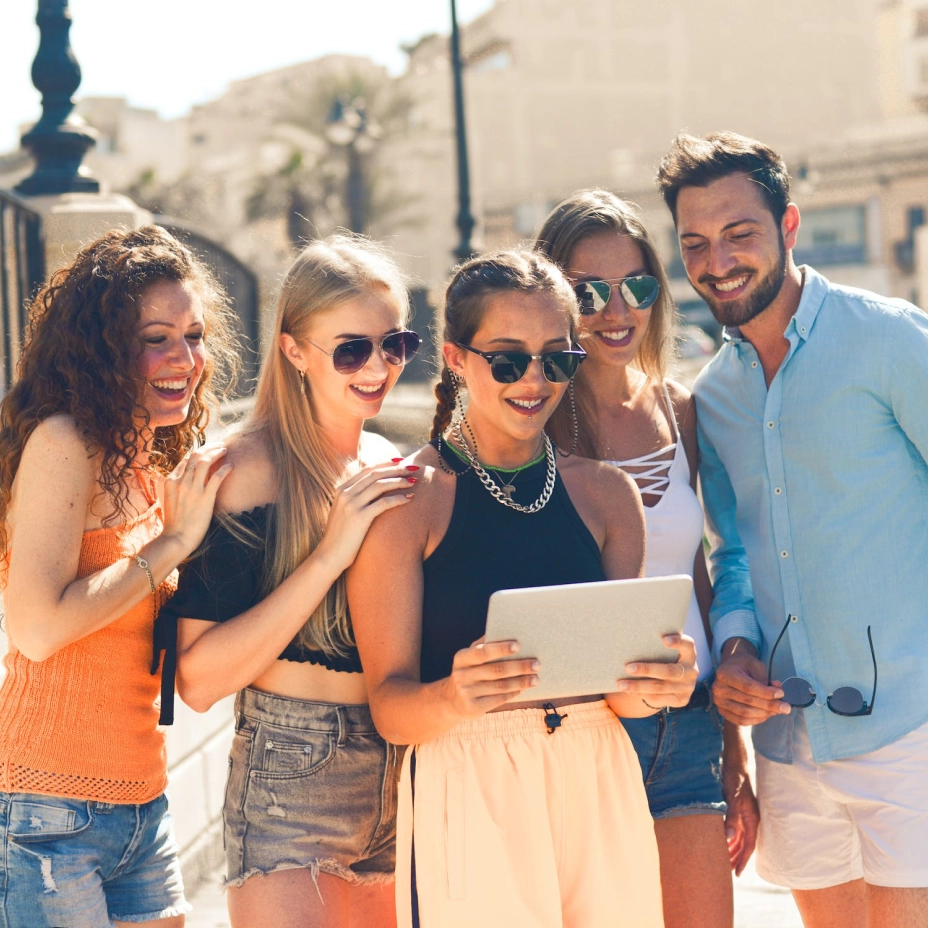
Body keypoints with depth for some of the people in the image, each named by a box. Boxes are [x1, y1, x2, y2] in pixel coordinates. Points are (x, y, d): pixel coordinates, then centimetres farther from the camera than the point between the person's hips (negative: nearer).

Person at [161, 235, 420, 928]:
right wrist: (331, 552, -20)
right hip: (289, 783, -6)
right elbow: (198, 680, -18)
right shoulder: (253, 469, -10)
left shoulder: (394, 471, 9)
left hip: (402, 787, 6)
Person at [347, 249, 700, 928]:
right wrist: (455, 699, -29)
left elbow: (617, 689, 11)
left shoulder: (606, 494, 9)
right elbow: (390, 706, -8)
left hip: (599, 789, 4)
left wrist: (652, 688, -11)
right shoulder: (406, 498, -5)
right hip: (467, 801, -4)